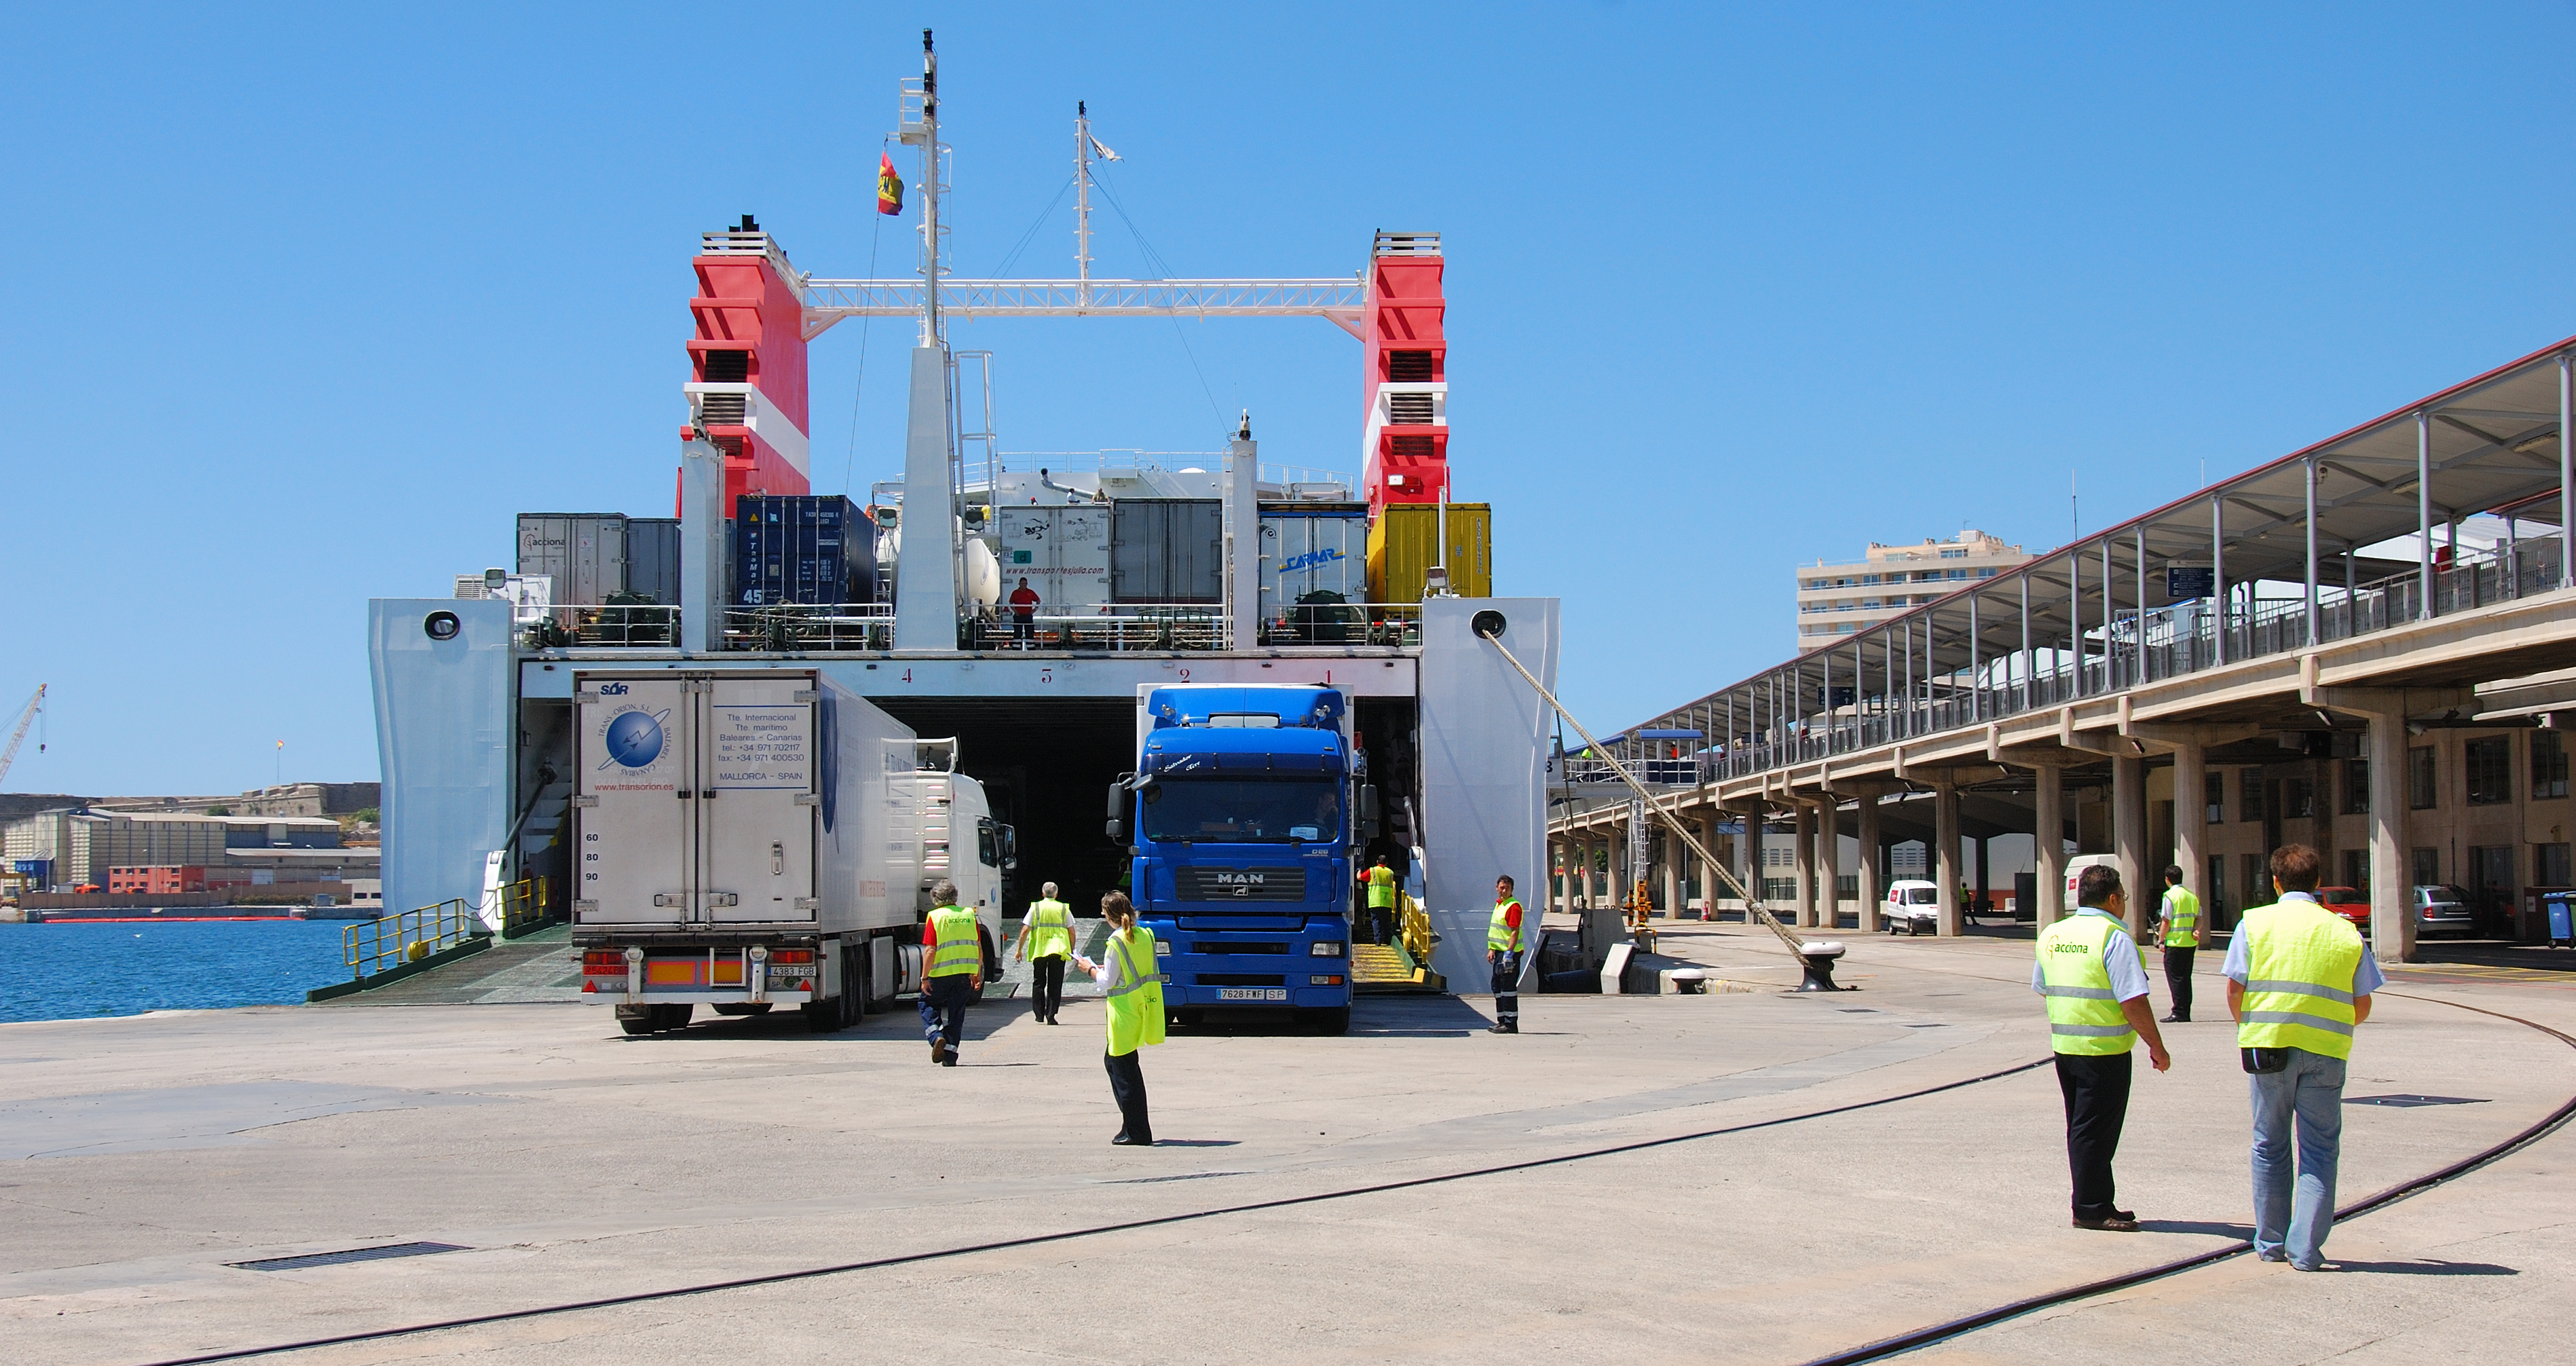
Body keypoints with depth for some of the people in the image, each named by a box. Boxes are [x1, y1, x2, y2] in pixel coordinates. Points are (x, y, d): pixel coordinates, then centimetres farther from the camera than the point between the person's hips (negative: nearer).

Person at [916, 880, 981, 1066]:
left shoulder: (935, 916, -6)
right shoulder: (969, 915, 7)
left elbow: (930, 951, -12)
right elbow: (979, 948, 9)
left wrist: (925, 977, -8)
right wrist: (977, 974, 19)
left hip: (941, 973, -4)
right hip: (965, 973, 4)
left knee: (928, 1005, 15)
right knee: (956, 1012, 11)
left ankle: (936, 1037, -7)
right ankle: (950, 1053, 10)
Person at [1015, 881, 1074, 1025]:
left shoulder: (1035, 908, 3)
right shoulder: (1064, 909, 5)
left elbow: (1025, 930, -1)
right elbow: (1071, 932, 4)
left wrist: (1019, 949, 6)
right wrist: (1072, 951, 15)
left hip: (1039, 951, 0)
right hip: (1058, 951, 0)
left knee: (1038, 983, 13)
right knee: (1055, 984, 4)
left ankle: (1039, 1015, 12)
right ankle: (1051, 1016, -2)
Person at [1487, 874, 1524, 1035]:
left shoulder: (1514, 906, -14)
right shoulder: (1499, 904, 16)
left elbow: (1515, 932, -20)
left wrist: (1509, 953, -25)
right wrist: (1492, 949, 18)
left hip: (1510, 952, -10)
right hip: (1500, 951, 10)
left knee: (1508, 987, -9)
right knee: (1497, 986, 14)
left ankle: (1511, 1024, -7)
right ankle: (1502, 1020, 22)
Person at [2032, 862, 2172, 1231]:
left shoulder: (2051, 935, 9)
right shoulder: (2115, 938, -14)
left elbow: (2042, 989, 19)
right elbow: (2134, 1001, -19)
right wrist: (2157, 1047, -10)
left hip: (2063, 1045, 7)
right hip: (2105, 1049, -7)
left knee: (2082, 1128, 15)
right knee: (2095, 1131, -1)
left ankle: (2098, 1204, 22)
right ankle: (2091, 1209, 4)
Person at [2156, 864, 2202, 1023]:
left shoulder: (2170, 895, -9)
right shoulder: (2192, 896, 13)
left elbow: (2166, 921, -11)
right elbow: (2198, 918, 7)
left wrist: (2161, 940, -4)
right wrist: (2195, 930, -7)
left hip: (2175, 943, -7)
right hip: (2190, 943, 7)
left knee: (2175, 977, -2)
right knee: (2185, 977, 12)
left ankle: (2179, 1013, -5)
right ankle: (2186, 1013, 13)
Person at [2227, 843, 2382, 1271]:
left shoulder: (2254, 923, 1)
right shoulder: (2346, 933, 5)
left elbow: (2234, 989, -2)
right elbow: (2362, 1006, 7)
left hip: (2267, 1044, 0)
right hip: (2326, 1052, 0)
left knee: (2270, 1147, 13)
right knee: (2319, 1151, 6)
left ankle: (2271, 1243, 20)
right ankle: (2306, 1248, -1)